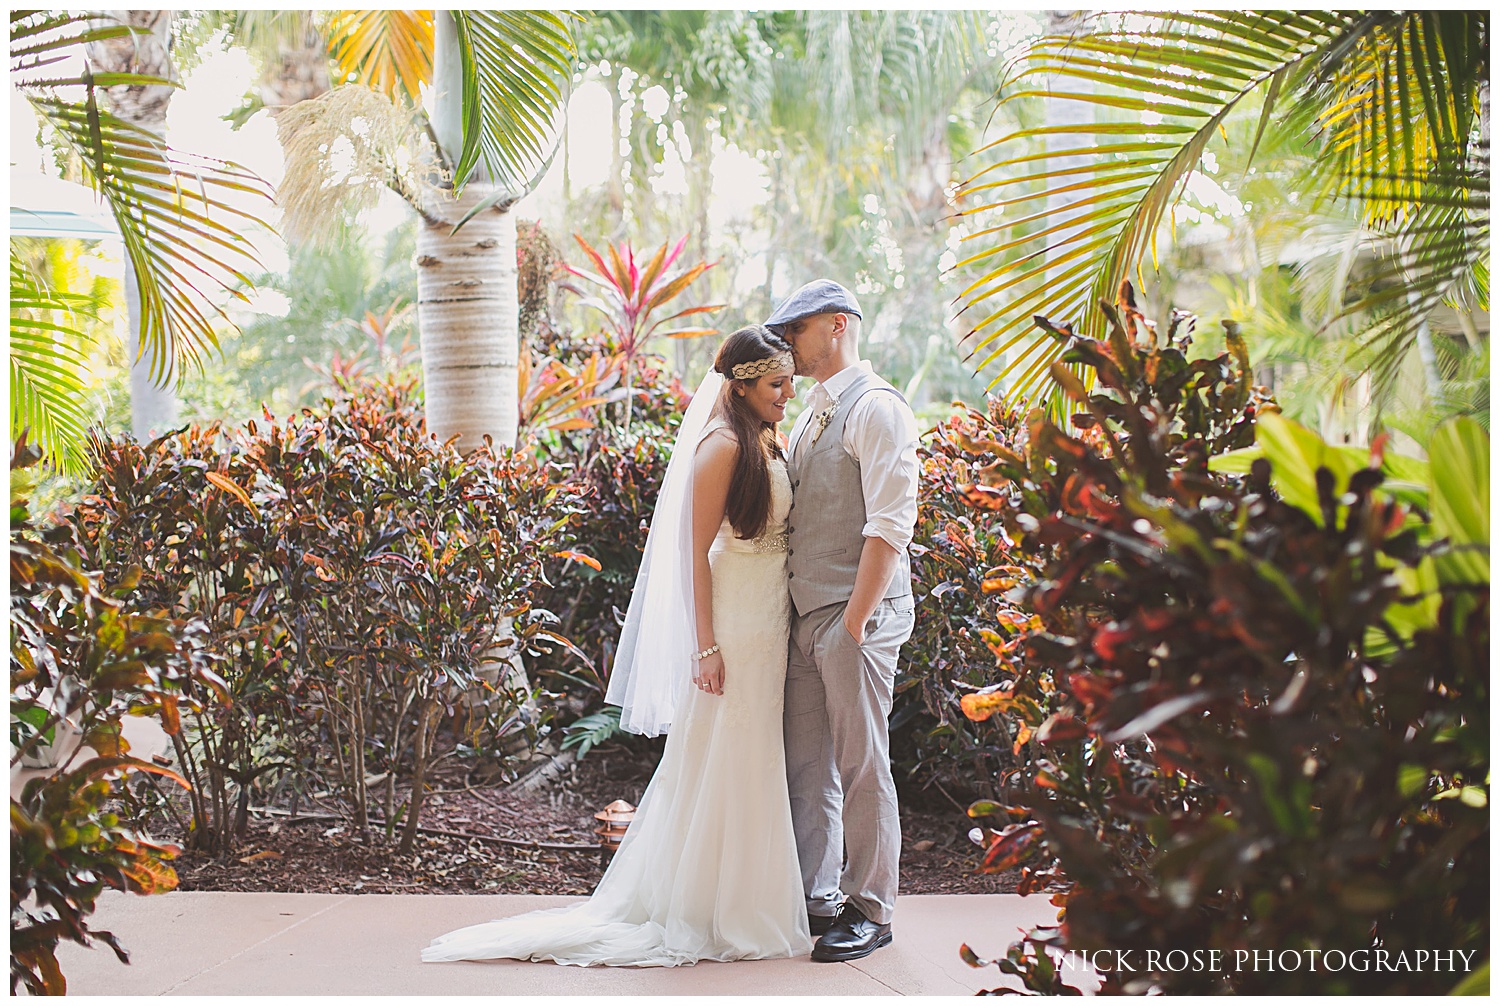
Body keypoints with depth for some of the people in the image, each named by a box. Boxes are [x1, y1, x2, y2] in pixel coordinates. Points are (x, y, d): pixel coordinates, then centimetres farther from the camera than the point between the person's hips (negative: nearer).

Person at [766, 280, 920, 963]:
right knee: (805, 764, 10)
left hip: (857, 614, -8)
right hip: (803, 616, 8)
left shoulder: (876, 408, -9)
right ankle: (818, 898, 20)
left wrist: (854, 621, -19)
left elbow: (890, 525, -16)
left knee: (861, 764, -2)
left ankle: (870, 911, 8)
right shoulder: (811, 417, 18)